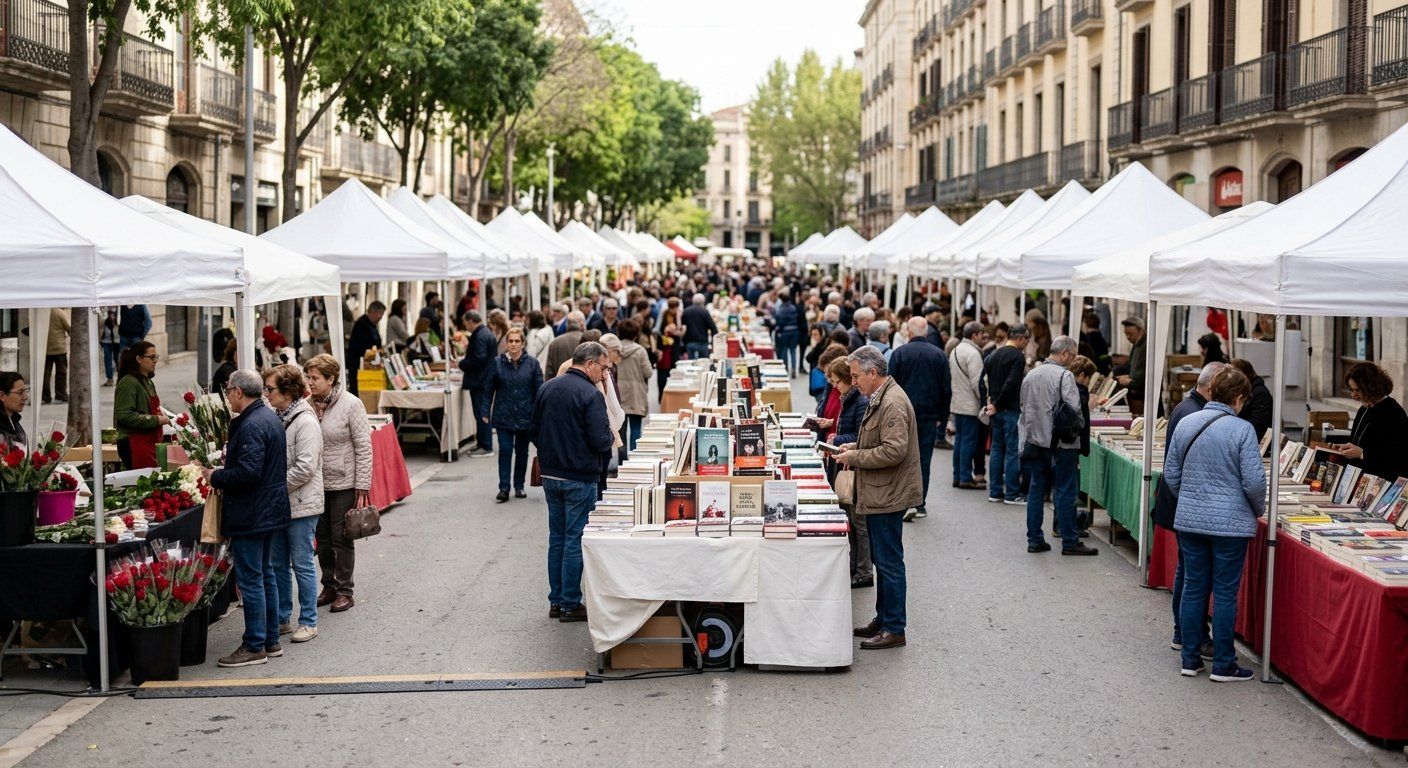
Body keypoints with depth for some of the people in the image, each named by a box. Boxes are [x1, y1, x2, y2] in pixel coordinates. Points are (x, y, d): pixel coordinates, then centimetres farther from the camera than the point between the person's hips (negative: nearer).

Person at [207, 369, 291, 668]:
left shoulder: (251, 426, -21)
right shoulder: (269, 417, 11)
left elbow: (248, 473, -27)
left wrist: (216, 477, -14)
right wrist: (230, 457, 18)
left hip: (250, 516, -11)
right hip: (270, 511, 11)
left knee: (250, 581, -4)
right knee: (265, 575, 17)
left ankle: (255, 646, 1)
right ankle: (270, 640, 24)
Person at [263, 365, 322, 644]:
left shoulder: (305, 422, -16)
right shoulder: (276, 417, 9)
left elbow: (304, 468, -21)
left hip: (301, 505, -8)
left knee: (302, 565, 0)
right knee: (278, 565, 14)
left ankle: (308, 622, 10)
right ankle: (282, 619, 24)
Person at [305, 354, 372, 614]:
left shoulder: (351, 404, -12)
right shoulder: (310, 404, 1)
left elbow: (363, 448, -11)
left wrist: (362, 487, -14)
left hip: (343, 484, -5)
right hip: (317, 483, 5)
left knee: (342, 539, 2)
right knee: (322, 538, 13)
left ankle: (344, 591, 13)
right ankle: (329, 586, 26)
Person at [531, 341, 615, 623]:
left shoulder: (547, 388, 6)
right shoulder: (590, 394, -16)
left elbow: (533, 432, 11)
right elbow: (601, 439, -21)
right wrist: (610, 441, 0)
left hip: (549, 475, 7)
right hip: (579, 478, -7)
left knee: (556, 538, 15)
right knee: (575, 541, 1)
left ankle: (556, 601, 20)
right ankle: (570, 605, 6)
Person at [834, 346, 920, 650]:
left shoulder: (893, 403, -20)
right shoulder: (880, 398, 14)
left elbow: (894, 450, -27)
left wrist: (855, 457, -18)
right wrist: (855, 446, 10)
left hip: (888, 496, -11)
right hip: (879, 495, 11)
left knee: (889, 562, -3)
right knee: (882, 561, 18)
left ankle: (894, 629, 4)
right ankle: (882, 619, 28)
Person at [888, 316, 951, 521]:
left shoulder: (899, 353, -4)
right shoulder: (939, 355, 3)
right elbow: (947, 389, 4)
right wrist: (942, 417, 12)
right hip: (930, 417, 2)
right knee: (924, 460, 8)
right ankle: (920, 504, 9)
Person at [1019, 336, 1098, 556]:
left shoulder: (1030, 375, 9)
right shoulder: (1064, 375, -14)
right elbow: (1074, 408, -19)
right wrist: (1077, 427, 0)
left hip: (1035, 442, 7)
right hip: (1060, 443, -7)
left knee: (1036, 491, 11)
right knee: (1065, 492, 0)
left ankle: (1034, 540, 14)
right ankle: (1069, 542, 5)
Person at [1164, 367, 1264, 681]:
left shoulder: (1186, 424, 3)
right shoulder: (1241, 429, -12)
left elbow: (1171, 473, 9)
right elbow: (1254, 481, -13)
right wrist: (1259, 511, 6)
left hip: (1189, 521, 5)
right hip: (1230, 523, -4)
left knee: (1193, 588, 12)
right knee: (1225, 593, 3)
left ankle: (1190, 659, 17)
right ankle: (1223, 665, 9)